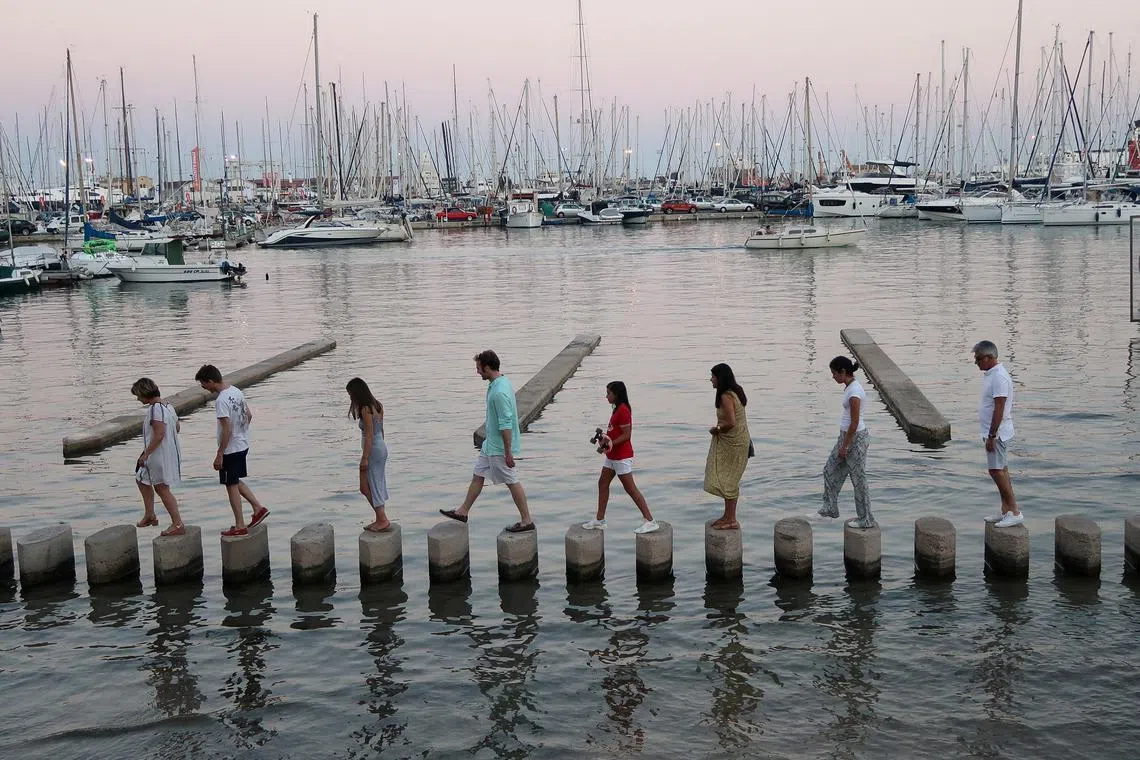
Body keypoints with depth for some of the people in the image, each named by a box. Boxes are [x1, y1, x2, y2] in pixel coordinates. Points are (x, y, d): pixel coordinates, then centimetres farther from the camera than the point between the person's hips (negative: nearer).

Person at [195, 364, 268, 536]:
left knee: (231, 486, 4)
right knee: (235, 482, 22)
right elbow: (249, 415, 14)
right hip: (242, 445, 9)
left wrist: (219, 455, -20)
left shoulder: (221, 401, -23)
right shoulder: (236, 391, 4)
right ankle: (258, 508, 18)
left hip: (230, 449, -9)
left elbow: (227, 429, -26)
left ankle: (239, 526, 10)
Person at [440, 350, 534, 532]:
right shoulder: (501, 382, 5)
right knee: (478, 475, 17)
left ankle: (527, 521, 12)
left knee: (511, 482, 1)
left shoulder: (499, 392, -27)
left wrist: (508, 452, -23)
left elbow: (506, 424, -27)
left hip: (499, 447, -10)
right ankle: (463, 512, 29)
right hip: (491, 443, 10)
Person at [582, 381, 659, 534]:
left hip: (622, 457, -11)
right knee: (603, 483, 14)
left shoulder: (623, 410, -19)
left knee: (630, 488, -7)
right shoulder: (618, 409, 12)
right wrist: (605, 438, 5)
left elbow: (626, 435, -22)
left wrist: (611, 444, -24)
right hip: (612, 455, 11)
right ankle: (599, 520, 22)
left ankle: (650, 521, -4)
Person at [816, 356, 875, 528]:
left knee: (858, 478, 2)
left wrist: (844, 446, -17)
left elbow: (854, 423, -23)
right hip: (847, 435, 10)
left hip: (855, 438, -10)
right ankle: (830, 509, 27)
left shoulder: (854, 392, -24)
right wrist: (843, 443, 20)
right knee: (830, 470, 16)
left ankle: (866, 519, 15)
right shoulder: (850, 386, 6)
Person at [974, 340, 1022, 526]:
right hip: (995, 432, 10)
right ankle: (1006, 511, 19)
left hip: (997, 432, -10)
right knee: (1001, 470, 13)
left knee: (996, 470, -10)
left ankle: (1015, 512, -7)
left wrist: (991, 436, -23)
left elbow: (999, 409, -23)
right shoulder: (990, 375, 12)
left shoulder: (999, 377, -20)